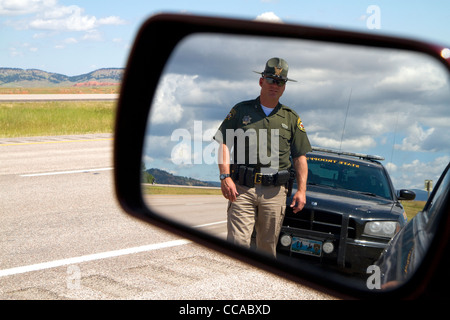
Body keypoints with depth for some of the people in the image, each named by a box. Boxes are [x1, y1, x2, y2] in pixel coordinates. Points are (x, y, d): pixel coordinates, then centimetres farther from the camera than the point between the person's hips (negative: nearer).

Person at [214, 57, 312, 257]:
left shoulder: (291, 119, 15)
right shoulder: (241, 110, 11)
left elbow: (300, 157, 13)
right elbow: (224, 144, 5)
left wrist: (301, 190, 2)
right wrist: (225, 176, -9)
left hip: (275, 192, 2)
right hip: (241, 189, -1)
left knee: (267, 246, 3)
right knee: (237, 242, -11)